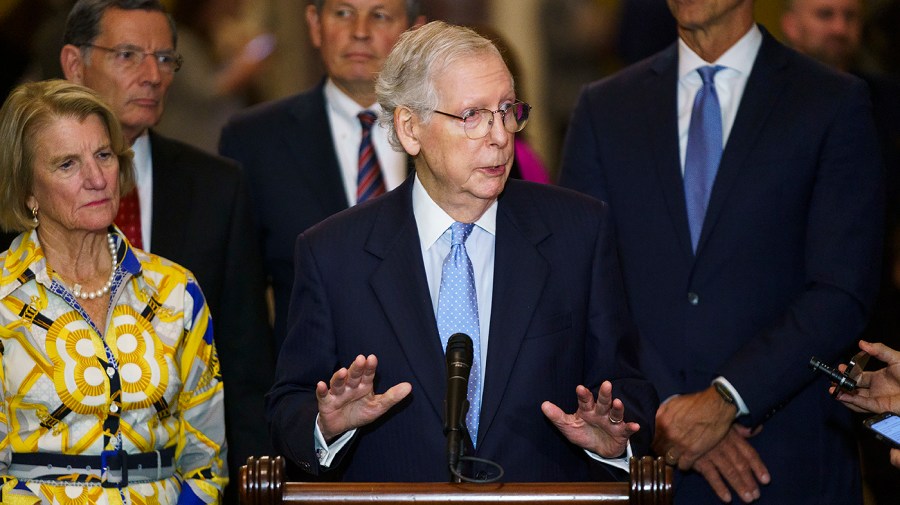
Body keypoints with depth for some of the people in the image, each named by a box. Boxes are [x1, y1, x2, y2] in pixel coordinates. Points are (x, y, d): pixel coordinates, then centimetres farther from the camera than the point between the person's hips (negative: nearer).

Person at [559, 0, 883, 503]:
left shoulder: (836, 105, 1)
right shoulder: (605, 108, 9)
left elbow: (843, 293, -7)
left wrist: (724, 399, -16)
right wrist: (666, 408, -11)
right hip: (642, 457, 2)